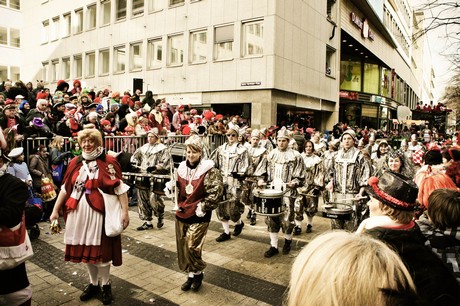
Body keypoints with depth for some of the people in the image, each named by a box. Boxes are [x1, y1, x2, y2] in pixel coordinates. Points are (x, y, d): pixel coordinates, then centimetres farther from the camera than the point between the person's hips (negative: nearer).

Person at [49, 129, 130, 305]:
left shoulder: (108, 161, -7)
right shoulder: (75, 163, 8)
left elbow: (119, 187, -11)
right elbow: (65, 188, 14)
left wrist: (125, 211, -16)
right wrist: (55, 210, 14)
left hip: (99, 211, -5)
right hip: (78, 212, 5)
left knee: (100, 249, 3)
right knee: (85, 249, 13)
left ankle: (106, 285, 24)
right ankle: (93, 284, 32)